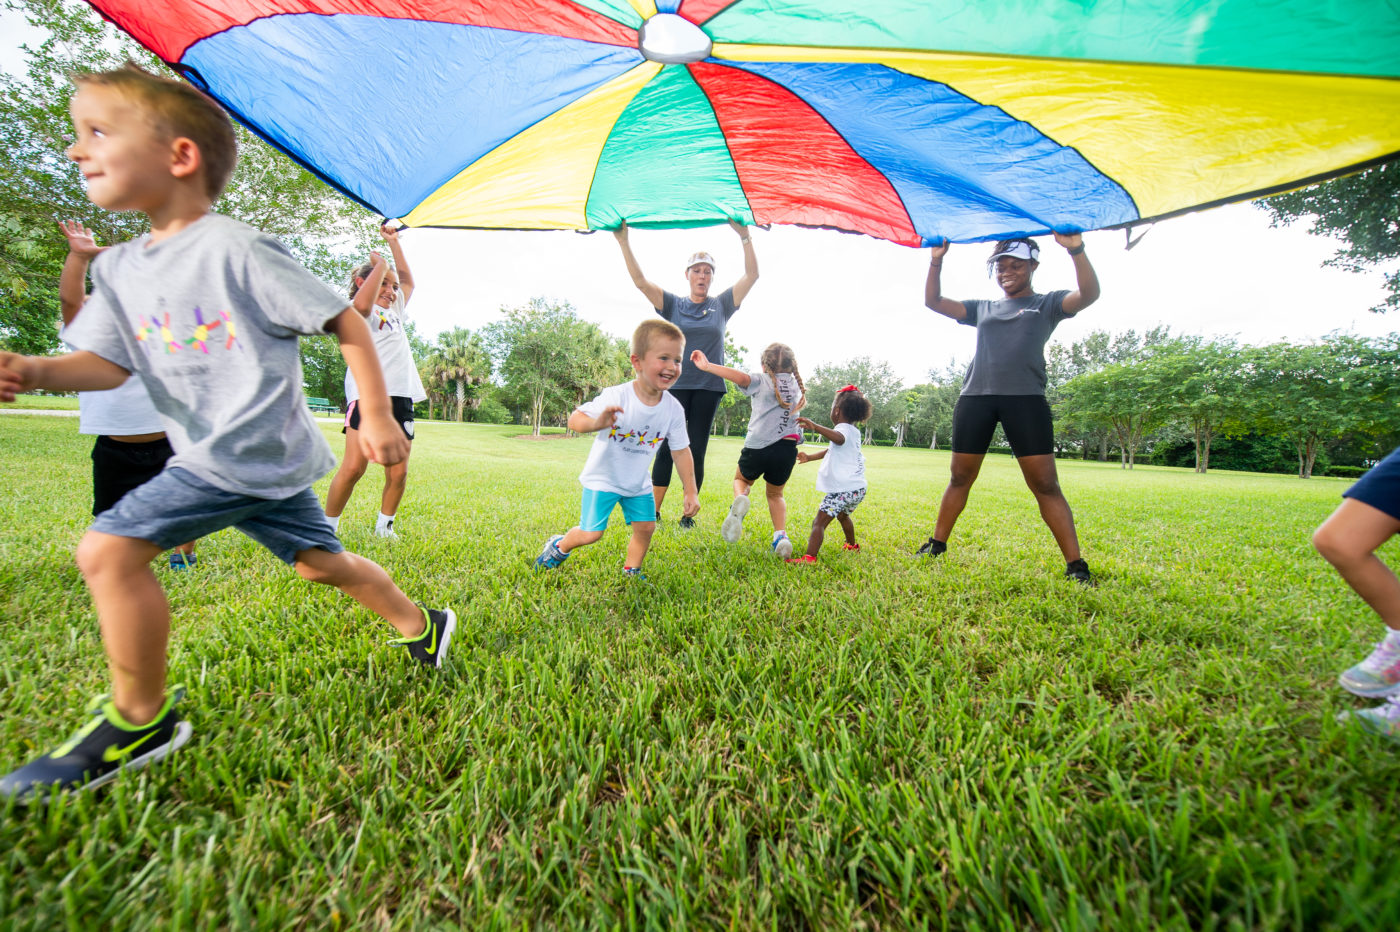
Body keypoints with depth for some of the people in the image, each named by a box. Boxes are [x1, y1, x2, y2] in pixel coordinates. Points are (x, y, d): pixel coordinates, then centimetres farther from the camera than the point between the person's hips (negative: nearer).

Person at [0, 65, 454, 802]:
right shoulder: (120, 268, 13)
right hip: (233, 457, 9)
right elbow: (108, 362, 11)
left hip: (252, 454, -9)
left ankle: (139, 721, 7)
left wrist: (376, 417, -16)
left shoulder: (235, 249, -12)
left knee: (108, 550, -11)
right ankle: (422, 629, 36)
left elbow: (347, 324, -13)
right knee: (320, 560, 18)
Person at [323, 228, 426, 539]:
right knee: (353, 467, -15)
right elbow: (360, 305, -20)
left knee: (398, 473, 1)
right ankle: (327, 527, 0)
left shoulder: (395, 310, 27)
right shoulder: (357, 311, 5)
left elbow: (408, 281, 39)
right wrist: (379, 264, -8)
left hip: (401, 397, 7)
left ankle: (384, 526, 16)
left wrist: (394, 243, 31)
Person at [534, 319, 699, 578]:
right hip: (603, 478, -4)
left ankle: (631, 572, 29)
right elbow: (575, 419, -28)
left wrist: (691, 491, -4)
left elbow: (681, 451, -5)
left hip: (638, 482, 4)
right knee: (591, 533, -4)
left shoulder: (673, 409, -14)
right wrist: (597, 422, -52)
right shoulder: (616, 397, -27)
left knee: (645, 527, 5)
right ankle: (559, 547, 29)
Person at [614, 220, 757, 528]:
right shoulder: (672, 304, 8)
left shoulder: (722, 305, 11)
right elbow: (640, 281, 0)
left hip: (708, 387, 1)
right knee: (667, 449, -2)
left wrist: (745, 236, -5)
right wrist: (623, 242, -8)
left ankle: (688, 514, 11)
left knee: (696, 452, 3)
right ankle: (653, 512, 6)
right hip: (675, 385, -1)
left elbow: (751, 274, 4)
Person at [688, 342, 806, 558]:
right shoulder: (797, 385, 14)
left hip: (758, 445, -3)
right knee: (775, 494, 25)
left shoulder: (761, 380, 0)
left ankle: (740, 500, -11)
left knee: (742, 479, 25)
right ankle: (781, 535, 3)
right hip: (787, 448, 3)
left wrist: (708, 366, -24)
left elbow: (741, 377, -20)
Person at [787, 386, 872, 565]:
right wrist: (810, 457, 30)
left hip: (842, 489, -10)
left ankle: (810, 557, -26)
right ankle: (852, 544, 56)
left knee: (819, 522, -15)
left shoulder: (843, 428, -14)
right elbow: (830, 450, 29)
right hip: (858, 489, 10)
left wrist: (815, 427, -53)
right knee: (843, 515, 36)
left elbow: (838, 438, -42)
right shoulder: (854, 431, 18)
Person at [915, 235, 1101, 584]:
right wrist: (936, 263, 7)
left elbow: (1089, 294, -5)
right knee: (960, 478, 7)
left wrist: (1076, 250, -17)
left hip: (1025, 398, -3)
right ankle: (937, 545, 17)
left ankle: (1076, 565, 0)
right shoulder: (983, 308, 23)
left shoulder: (1047, 303, 14)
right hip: (975, 397, 3)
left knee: (1045, 484, -6)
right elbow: (933, 301, 19)